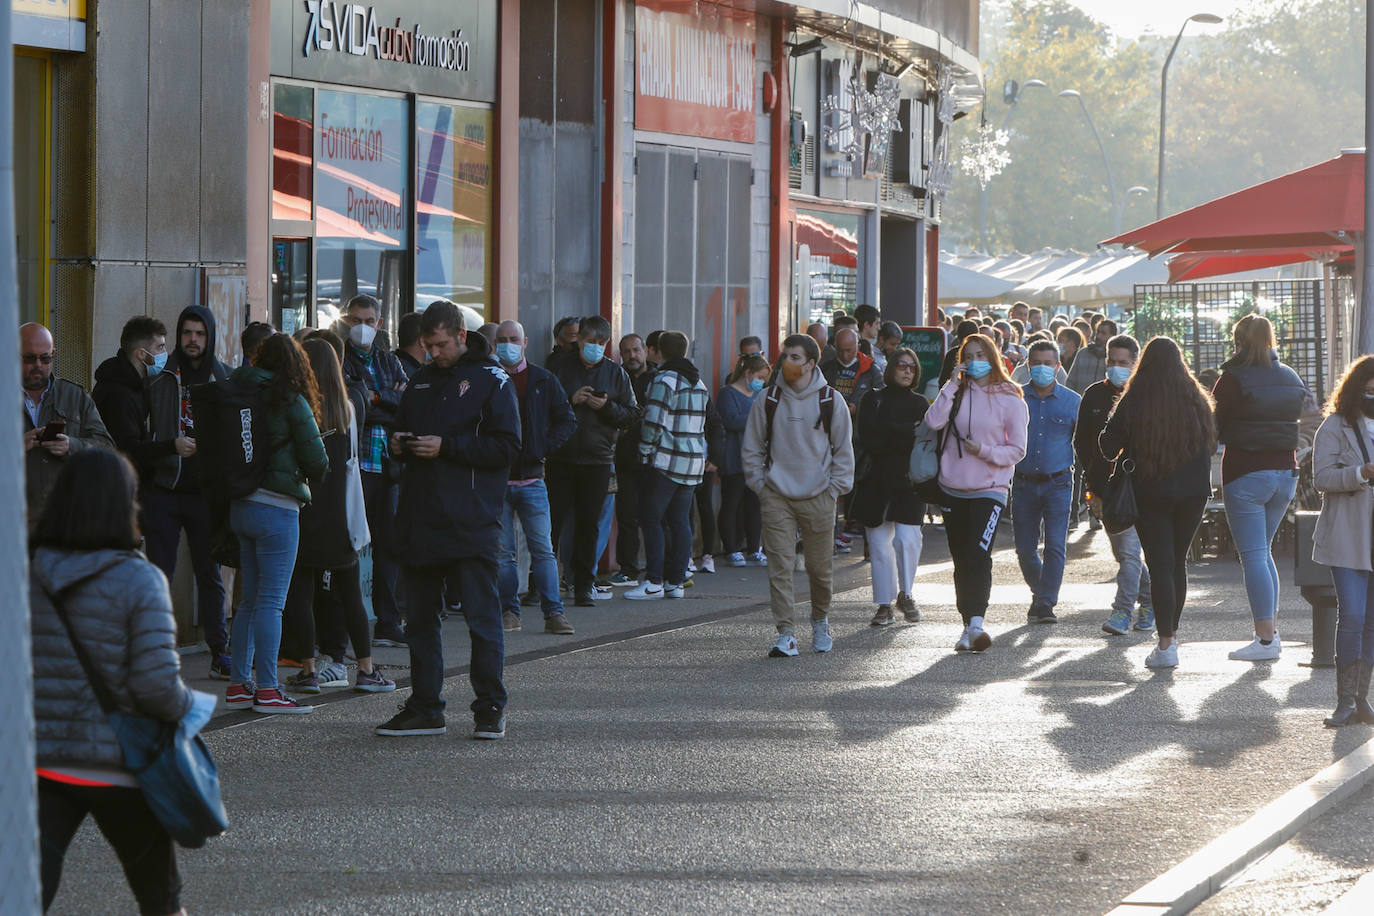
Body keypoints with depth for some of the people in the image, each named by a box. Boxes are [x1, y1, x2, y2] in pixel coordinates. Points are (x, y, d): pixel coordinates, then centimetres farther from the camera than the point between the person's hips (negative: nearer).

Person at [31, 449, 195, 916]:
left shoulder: (26, 574, 0)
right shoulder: (138, 581, -12)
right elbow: (157, 685, -18)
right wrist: (185, 708, 2)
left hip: (40, 766, 3)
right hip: (118, 769, -3)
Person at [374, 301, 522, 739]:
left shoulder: (491, 381, -1)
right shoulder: (420, 381, 17)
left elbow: (507, 446, -9)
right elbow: (400, 428, 27)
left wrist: (446, 447, -15)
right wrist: (399, 445, 3)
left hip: (470, 525, -6)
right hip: (419, 522, 6)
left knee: (482, 618, -4)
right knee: (421, 617, 9)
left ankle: (490, 708, 2)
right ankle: (424, 708, 15)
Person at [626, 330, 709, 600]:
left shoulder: (664, 380, -11)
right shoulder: (699, 383, 14)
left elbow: (653, 422, -16)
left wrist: (645, 452, -5)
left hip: (666, 459, -8)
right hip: (693, 460, 8)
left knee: (651, 519, -5)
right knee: (679, 520, 10)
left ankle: (654, 582, -10)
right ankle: (676, 581, 10)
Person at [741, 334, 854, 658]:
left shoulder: (831, 401, 0)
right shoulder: (768, 400, 2)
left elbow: (844, 449, 7)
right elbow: (751, 448, 10)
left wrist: (835, 487, 1)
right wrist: (760, 484, 3)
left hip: (818, 497, 0)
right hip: (776, 497, 0)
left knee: (820, 566, 8)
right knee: (779, 565, -9)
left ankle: (820, 623, 32)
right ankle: (785, 634, -10)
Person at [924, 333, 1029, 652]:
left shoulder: (1010, 399, -1)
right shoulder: (958, 392, 8)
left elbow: (1017, 450, 0)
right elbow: (934, 422, -8)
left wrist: (986, 451, -16)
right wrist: (952, 384, -9)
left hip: (990, 488, -4)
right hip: (954, 489, 4)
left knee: (978, 555, -19)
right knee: (961, 560, 7)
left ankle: (976, 623, -26)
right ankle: (969, 625, 14)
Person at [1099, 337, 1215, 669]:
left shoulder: (1133, 402, -10)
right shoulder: (1196, 400, -2)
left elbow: (1108, 446, -7)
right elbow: (1211, 443, 7)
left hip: (1149, 493, -3)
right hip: (1192, 492, 3)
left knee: (1160, 564, -3)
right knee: (1178, 561, 16)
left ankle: (1166, 645, -10)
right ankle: (1172, 632, 27)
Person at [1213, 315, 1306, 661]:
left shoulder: (1233, 379, -11)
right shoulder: (1291, 378, 7)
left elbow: (1214, 428, -8)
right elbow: (1297, 421, 15)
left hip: (1245, 474, -6)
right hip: (1285, 471, 6)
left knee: (1253, 556, -4)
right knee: (1263, 551, 19)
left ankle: (1265, 639, -8)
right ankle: (1270, 630, 18)